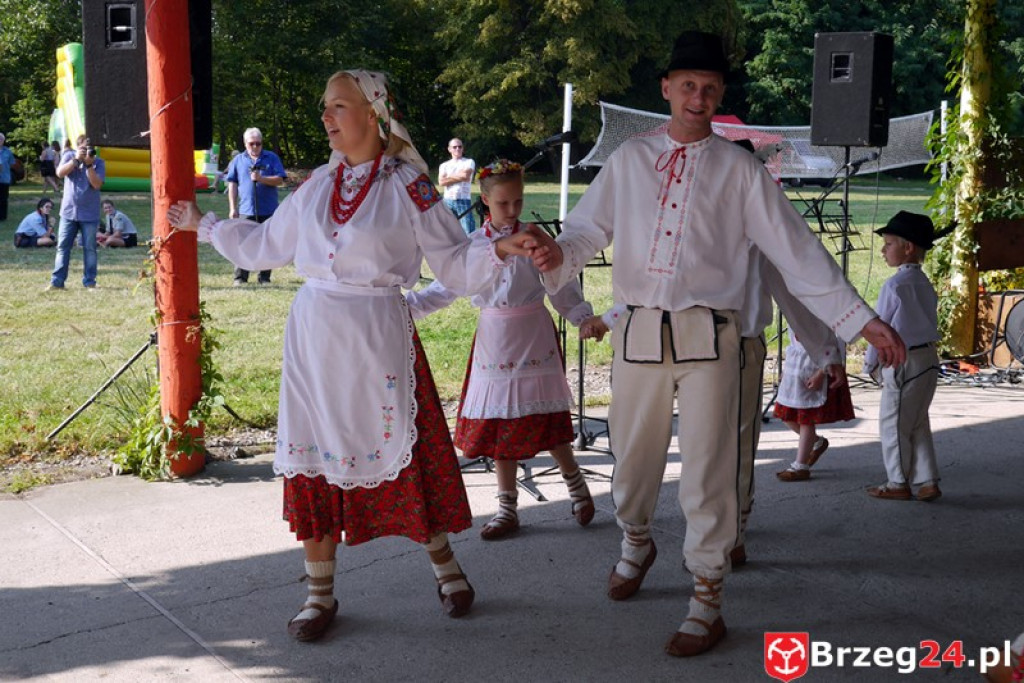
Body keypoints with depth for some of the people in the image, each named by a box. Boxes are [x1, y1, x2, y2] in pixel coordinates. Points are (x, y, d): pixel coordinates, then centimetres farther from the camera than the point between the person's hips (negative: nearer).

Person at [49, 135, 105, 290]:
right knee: (63, 246, 1)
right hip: (69, 211, 1)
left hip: (89, 214, -1)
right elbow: (60, 173, -12)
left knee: (89, 248, 2)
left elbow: (97, 184, -13)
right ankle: (57, 281, 4)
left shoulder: (98, 162, -1)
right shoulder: (69, 156, 3)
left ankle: (89, 282, 9)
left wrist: (89, 164, -20)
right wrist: (76, 159, -19)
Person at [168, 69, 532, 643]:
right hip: (313, 336, 4)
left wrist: (498, 250, -24)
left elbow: (454, 266, -6)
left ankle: (446, 567, 26)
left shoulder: (407, 186, -5)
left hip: (377, 335, -4)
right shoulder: (319, 184, 9)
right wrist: (204, 225, 28)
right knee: (316, 456, 6)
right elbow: (267, 245, 22)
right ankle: (320, 593, 20)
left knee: (403, 453, 1)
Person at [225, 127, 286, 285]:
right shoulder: (238, 160, 10)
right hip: (246, 210, 0)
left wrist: (261, 178, -16)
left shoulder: (272, 158, 6)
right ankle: (240, 277, 1)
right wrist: (232, 208, 4)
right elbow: (232, 184, 10)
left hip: (268, 210, 0)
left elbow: (280, 180, -1)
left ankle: (264, 277, 13)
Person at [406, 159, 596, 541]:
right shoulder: (472, 245, 3)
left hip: (534, 339, -2)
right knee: (498, 426, 7)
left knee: (545, 421, -2)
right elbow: (445, 289, 7)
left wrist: (584, 319, -9)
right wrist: (406, 304, -2)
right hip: (494, 341, 3)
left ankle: (576, 484, 24)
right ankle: (508, 509, 19)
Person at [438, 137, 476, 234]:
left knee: (469, 232, -10)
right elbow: (441, 182, -2)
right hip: (448, 201, 3)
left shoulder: (469, 162, 7)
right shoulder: (444, 165, 14)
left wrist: (450, 176, 2)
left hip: (464, 201, -3)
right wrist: (459, 176, -3)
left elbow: (466, 175, -12)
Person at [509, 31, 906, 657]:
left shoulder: (738, 169, 4)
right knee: (633, 455, 15)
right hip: (639, 330, 2)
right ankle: (637, 541, 46)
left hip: (708, 335, -2)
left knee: (709, 470, 0)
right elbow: (589, 228, 4)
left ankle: (707, 604, 14)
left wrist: (862, 319, -6)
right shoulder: (630, 159, 10)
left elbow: (797, 248, 0)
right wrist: (557, 253, -21)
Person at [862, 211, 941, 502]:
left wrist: (871, 363, 1)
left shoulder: (895, 285, -15)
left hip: (902, 361, -8)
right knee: (917, 423, 15)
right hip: (928, 358, 8)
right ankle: (928, 481, 17)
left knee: (892, 423, 4)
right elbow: (930, 323, 14)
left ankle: (898, 483, 12)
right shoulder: (924, 283, 9)